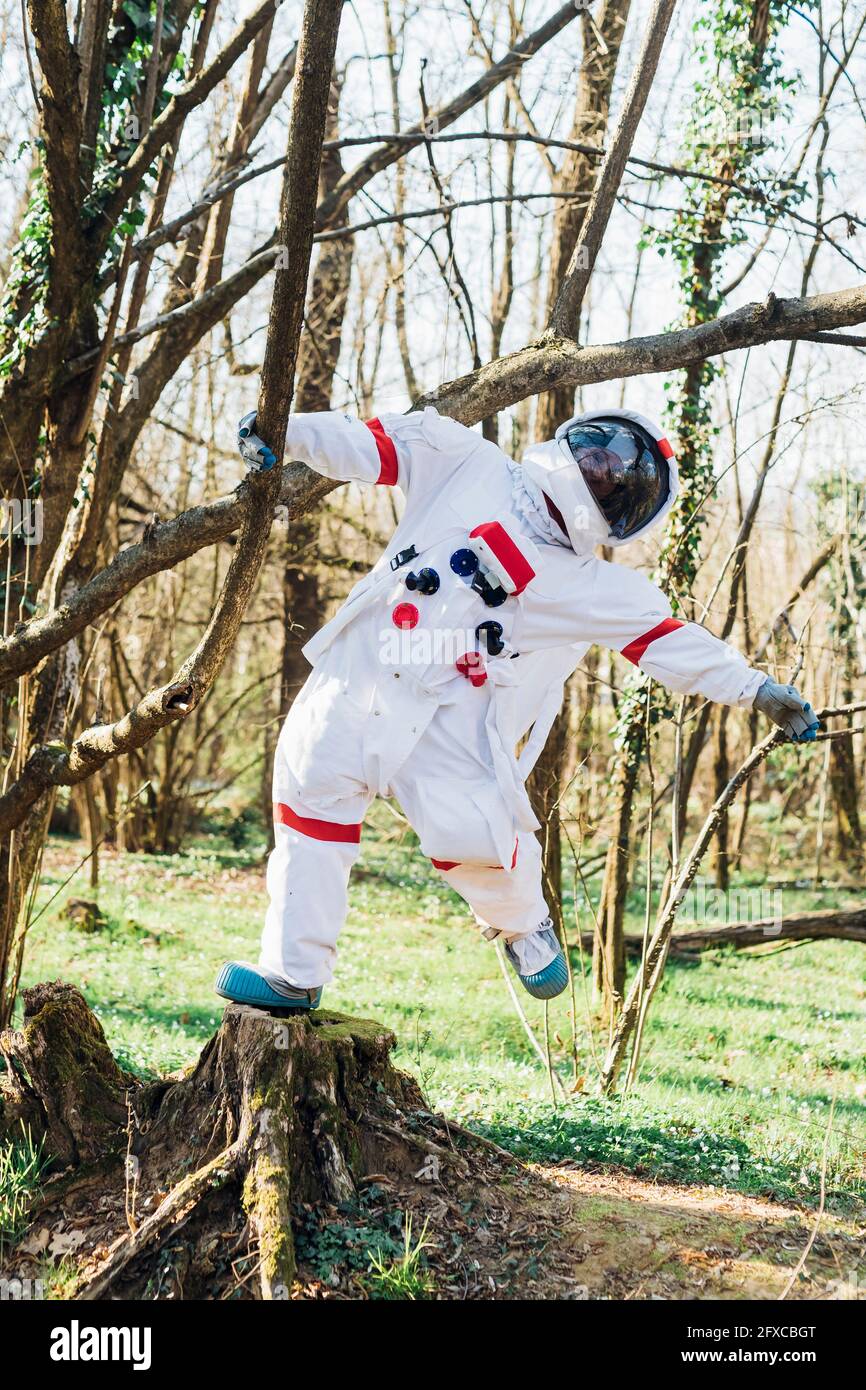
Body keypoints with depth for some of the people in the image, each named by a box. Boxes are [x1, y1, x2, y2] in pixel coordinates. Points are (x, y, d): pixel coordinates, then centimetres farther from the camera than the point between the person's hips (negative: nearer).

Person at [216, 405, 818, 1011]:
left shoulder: (596, 590, 6)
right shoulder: (467, 465, 7)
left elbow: (670, 642, 5)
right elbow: (371, 446, 6)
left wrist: (757, 689, 0)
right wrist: (285, 431, -4)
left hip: (446, 721, -2)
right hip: (359, 674, 2)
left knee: (472, 832, -18)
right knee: (310, 791, -3)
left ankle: (521, 921, 18)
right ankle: (294, 974, 10)